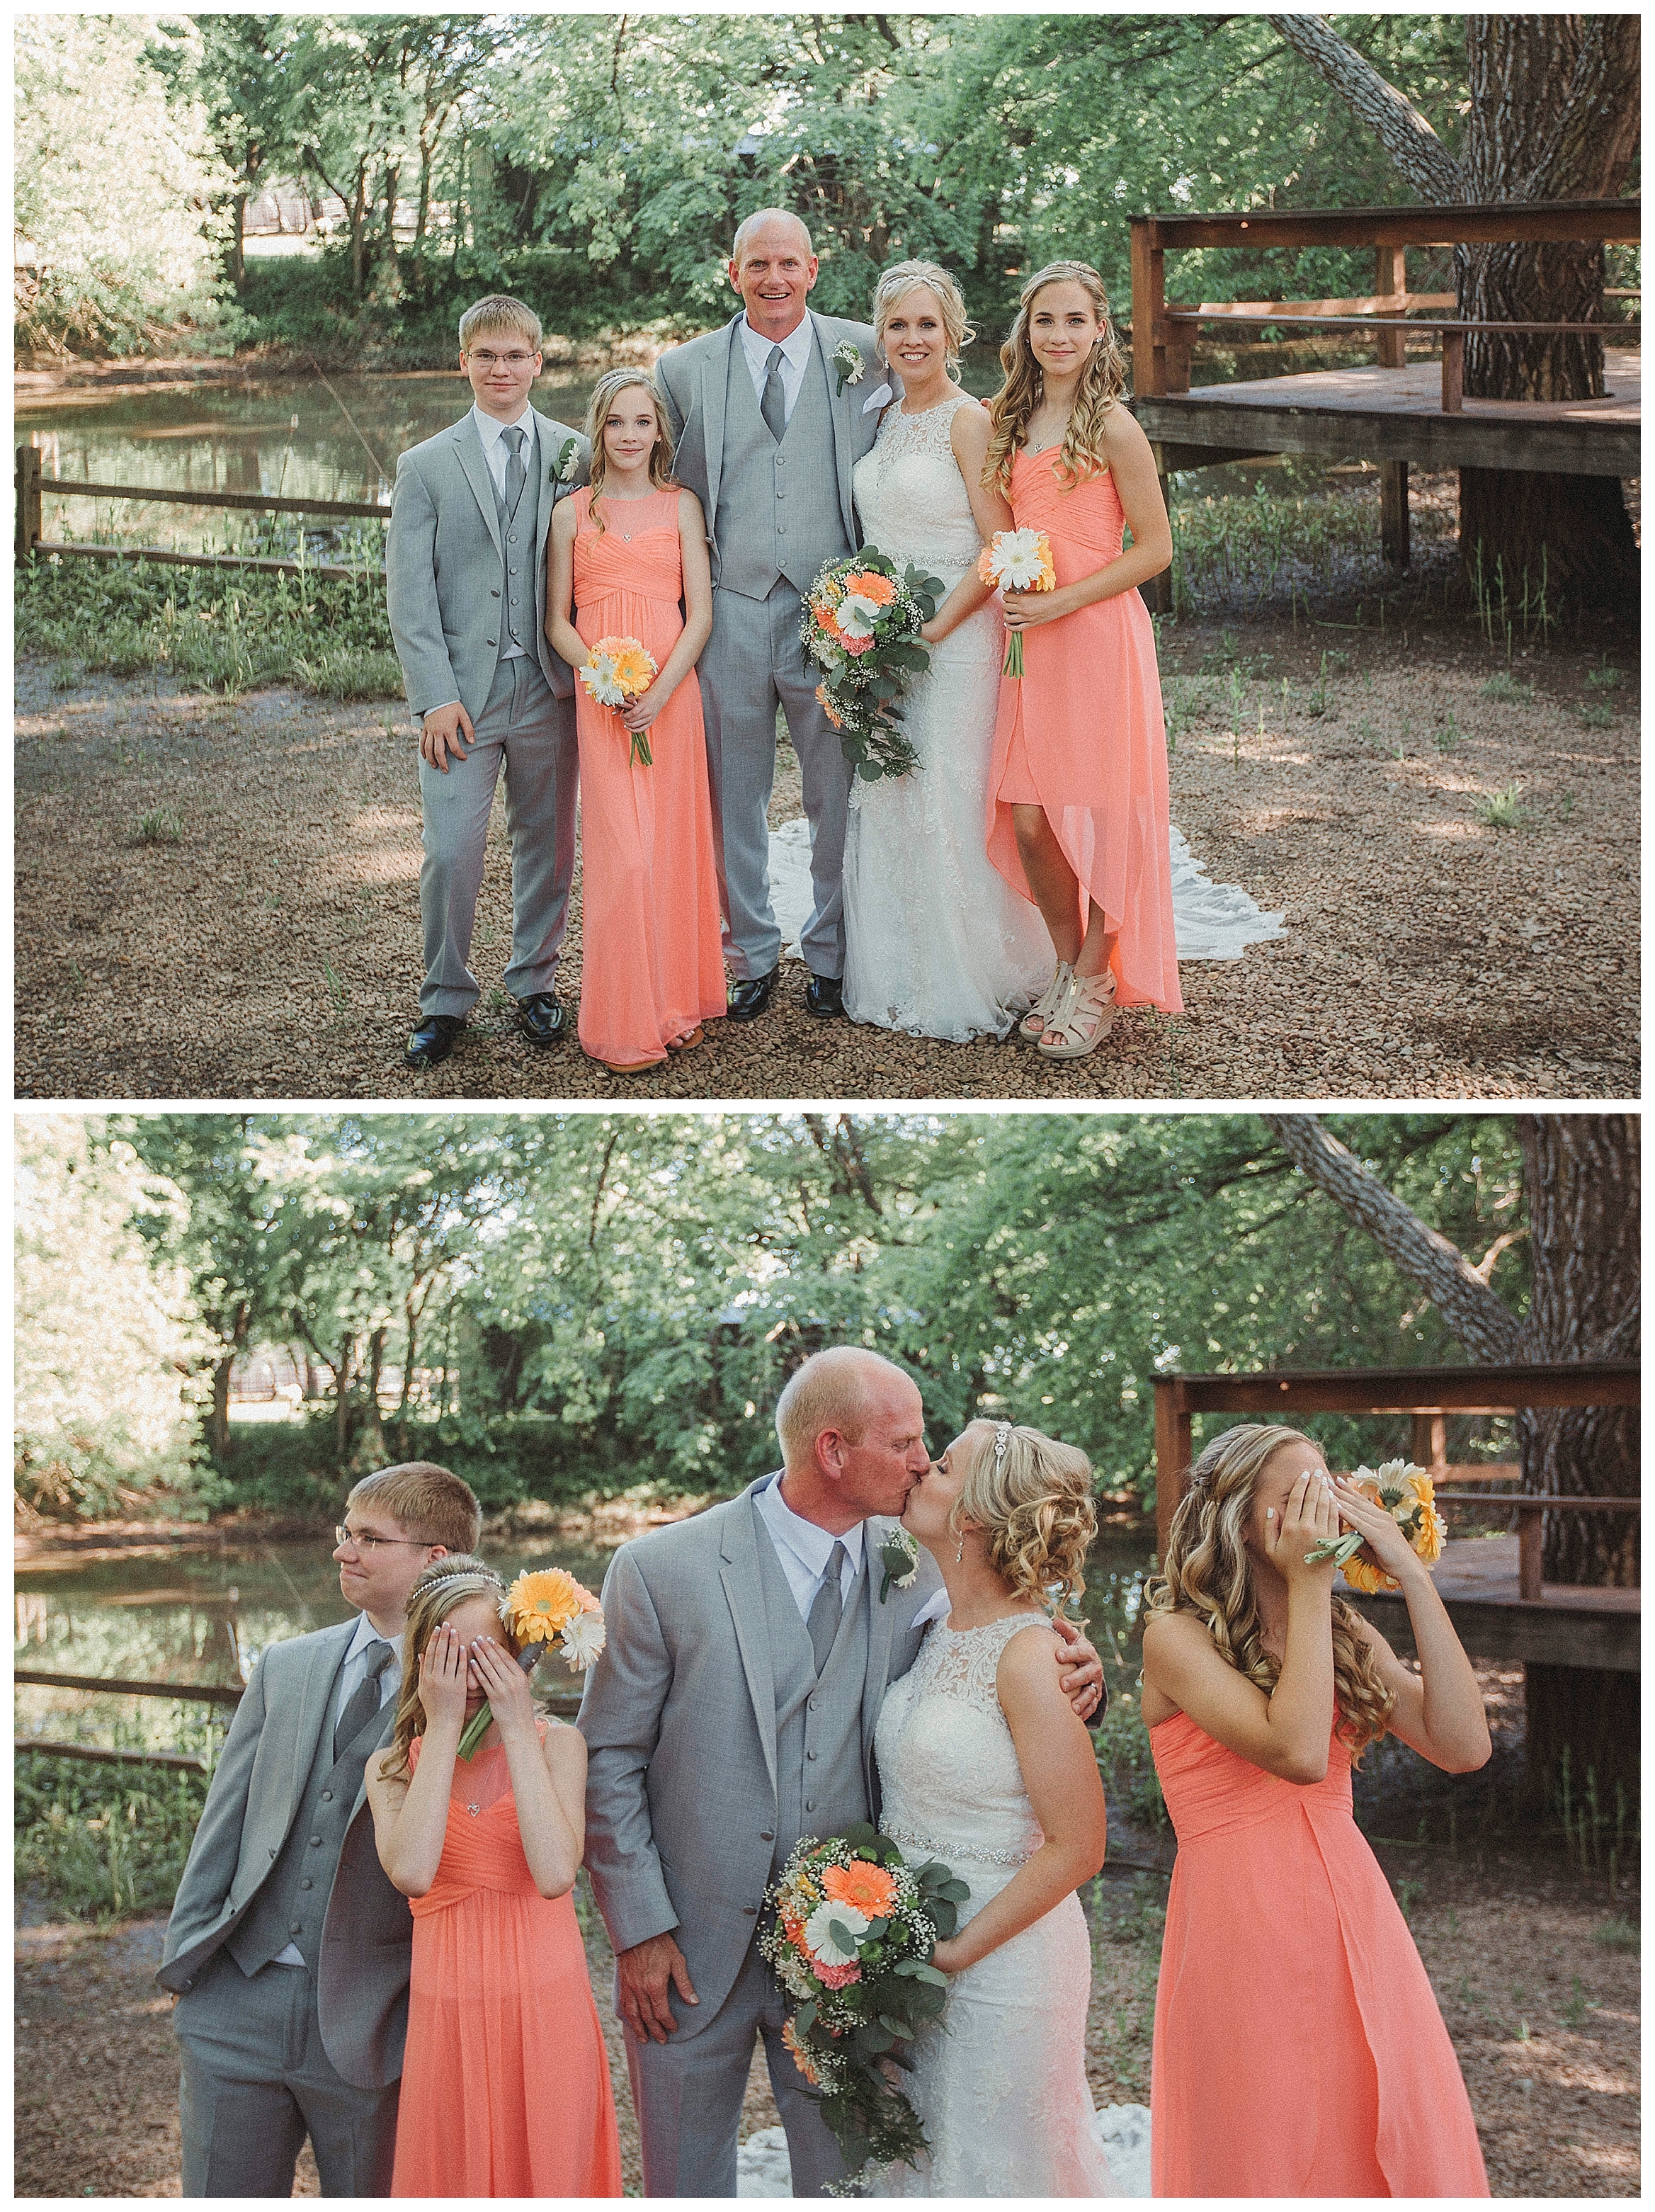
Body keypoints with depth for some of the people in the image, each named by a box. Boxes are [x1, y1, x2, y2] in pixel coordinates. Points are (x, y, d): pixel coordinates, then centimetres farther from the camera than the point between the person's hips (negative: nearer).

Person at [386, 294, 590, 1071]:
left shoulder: (576, 456, 5)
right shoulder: (426, 466, 3)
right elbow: (410, 593, -1)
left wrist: (588, 671, -3)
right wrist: (435, 697, -9)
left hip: (550, 686, 1)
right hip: (462, 691, -1)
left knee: (547, 845, 11)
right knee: (450, 852, -5)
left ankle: (535, 982, 28)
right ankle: (445, 1000, 10)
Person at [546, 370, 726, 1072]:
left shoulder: (682, 506, 6)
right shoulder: (572, 514, 6)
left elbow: (700, 614, 2)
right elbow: (558, 623, 6)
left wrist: (660, 691, -11)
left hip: (672, 693, 1)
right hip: (600, 699, -1)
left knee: (672, 846, 4)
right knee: (621, 854, -5)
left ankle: (676, 1003, 15)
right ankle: (626, 1022, 2)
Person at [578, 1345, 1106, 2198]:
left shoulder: (918, 1574, -1)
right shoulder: (662, 1569, -10)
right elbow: (609, 1764, -5)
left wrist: (1073, 1681, -15)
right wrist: (639, 1929, -9)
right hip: (691, 1951, -2)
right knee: (686, 2188, 12)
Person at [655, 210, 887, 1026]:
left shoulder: (863, 352, 3)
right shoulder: (686, 368, 6)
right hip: (730, 611, 1)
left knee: (838, 798, 6)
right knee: (735, 799, 8)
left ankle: (829, 956, 22)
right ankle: (752, 954, 23)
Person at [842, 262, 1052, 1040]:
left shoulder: (967, 420, -10)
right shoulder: (885, 420, 12)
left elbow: (1000, 551, -14)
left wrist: (929, 632, -18)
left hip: (954, 633, -7)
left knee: (946, 799, -4)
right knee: (883, 798, 9)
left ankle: (963, 987, 8)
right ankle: (896, 979, 20)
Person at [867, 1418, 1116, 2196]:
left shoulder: (1027, 1653, -20)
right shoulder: (935, 1636, 3)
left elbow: (1076, 1849, -20)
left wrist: (958, 1951, -17)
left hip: (998, 1957, -7)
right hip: (910, 1954, 7)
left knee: (989, 2171, 8)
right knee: (908, 2163, 18)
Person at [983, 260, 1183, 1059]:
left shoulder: (1112, 427, -9)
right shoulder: (1012, 421, 10)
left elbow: (1154, 547, -9)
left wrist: (1058, 603, -14)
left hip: (1098, 635, -6)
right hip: (1028, 641, 6)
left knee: (1097, 820, 0)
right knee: (1029, 822, 5)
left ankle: (1094, 985, 14)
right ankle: (1067, 968, 23)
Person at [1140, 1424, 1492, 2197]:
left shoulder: (1346, 1635, 9)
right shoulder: (1176, 1635, -8)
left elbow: (1464, 1745, -5)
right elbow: (1297, 1751, -23)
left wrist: (1411, 1574, -5)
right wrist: (1308, 1583, -16)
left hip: (1356, 1921, 6)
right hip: (1241, 1923, -5)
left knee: (1389, 2152, 12)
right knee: (1269, 2158, 5)